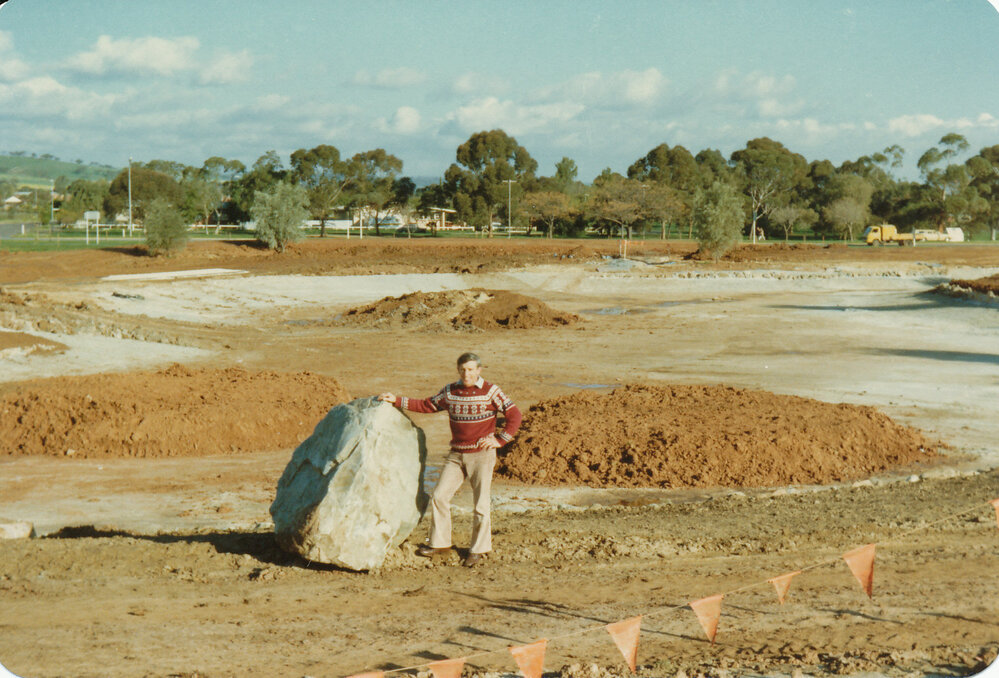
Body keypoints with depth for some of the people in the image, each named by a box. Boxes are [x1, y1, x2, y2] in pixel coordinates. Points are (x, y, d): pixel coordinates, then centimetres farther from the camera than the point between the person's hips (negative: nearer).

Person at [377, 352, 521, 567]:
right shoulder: (449, 392, 5)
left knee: (480, 503, -3)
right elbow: (427, 406, 15)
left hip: (481, 454, -4)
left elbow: (514, 415, -4)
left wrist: (500, 440, -9)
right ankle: (439, 542, 14)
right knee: (439, 496, 0)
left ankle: (479, 548, 11)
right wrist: (396, 401, 9)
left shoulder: (490, 392, -6)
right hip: (456, 454, 4)